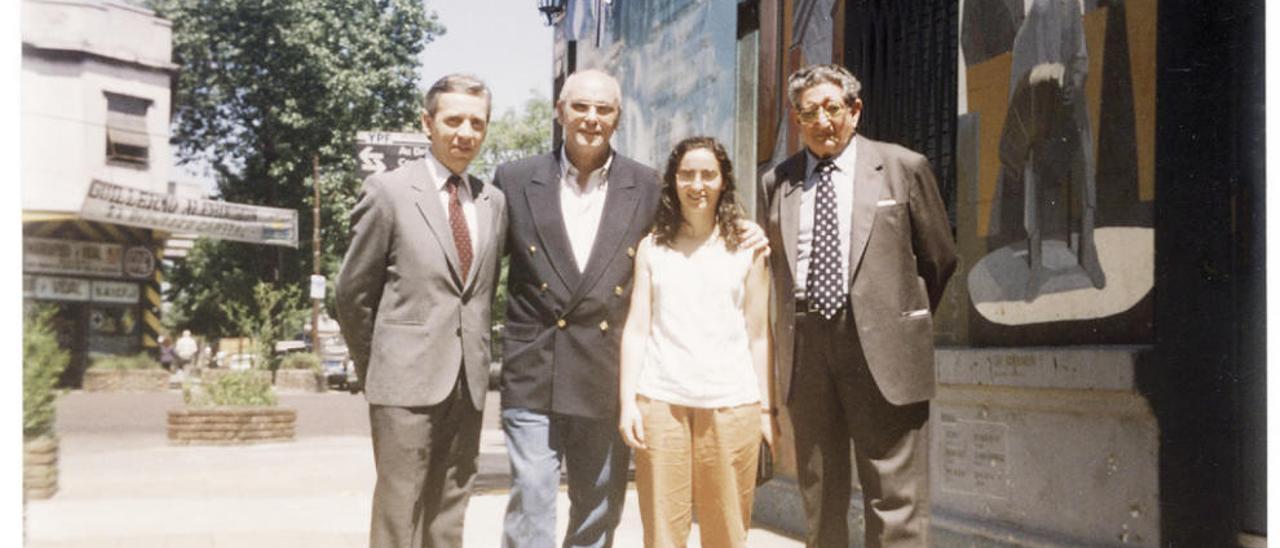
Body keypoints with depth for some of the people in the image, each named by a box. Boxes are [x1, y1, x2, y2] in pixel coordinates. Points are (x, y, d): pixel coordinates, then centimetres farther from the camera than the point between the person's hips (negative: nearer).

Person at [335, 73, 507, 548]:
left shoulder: (494, 202, 11)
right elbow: (353, 293, 1)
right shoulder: (388, 192, -3)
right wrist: (374, 368, 7)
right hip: (407, 382, -4)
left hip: (468, 384, 5)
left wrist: (475, 361, 14)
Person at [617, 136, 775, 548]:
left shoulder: (747, 249, 10)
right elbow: (636, 329, 6)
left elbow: (758, 336, 10)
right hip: (660, 401, 0)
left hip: (732, 403, 0)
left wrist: (767, 408, 6)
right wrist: (627, 402, -3)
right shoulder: (651, 247, 10)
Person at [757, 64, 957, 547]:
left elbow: (940, 258, 8)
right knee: (819, 501, 12)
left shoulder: (903, 167, 2)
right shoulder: (775, 182, 10)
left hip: (881, 348, -3)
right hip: (804, 349, 3)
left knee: (895, 501, -3)